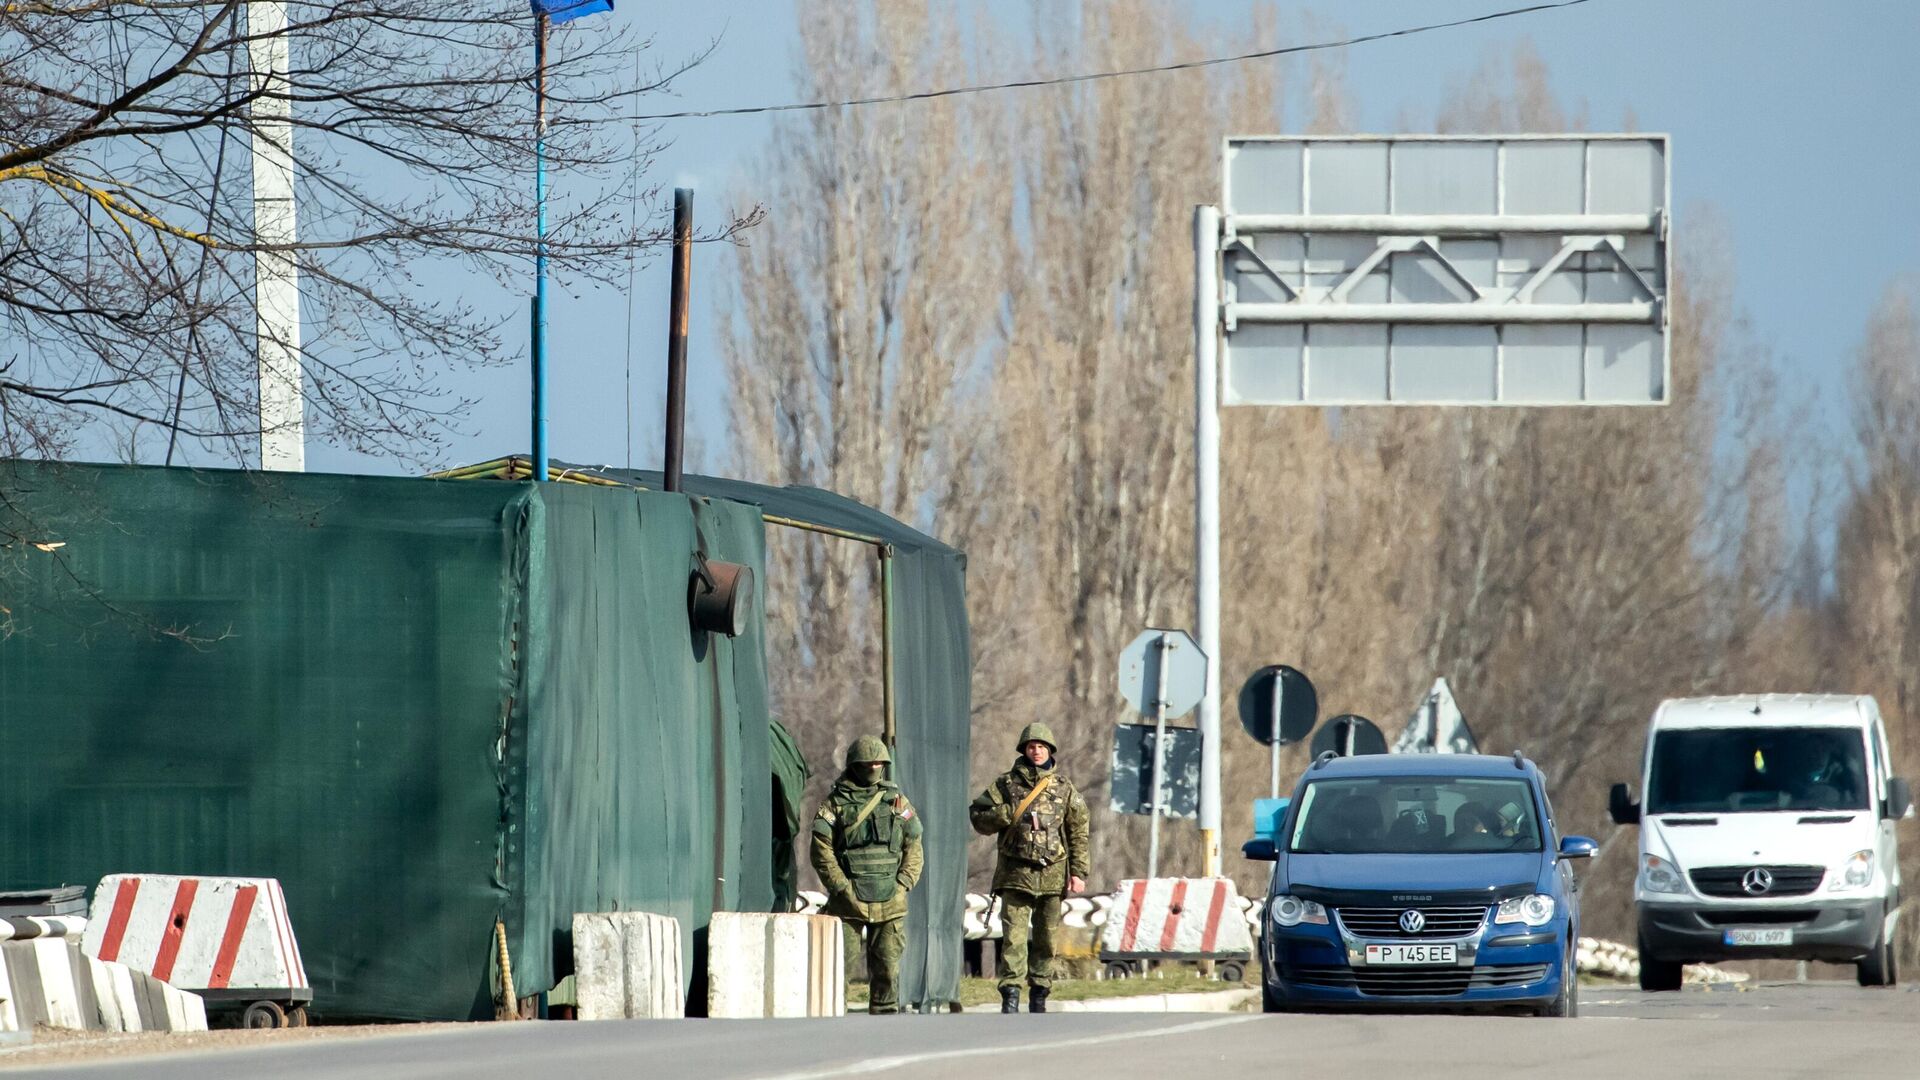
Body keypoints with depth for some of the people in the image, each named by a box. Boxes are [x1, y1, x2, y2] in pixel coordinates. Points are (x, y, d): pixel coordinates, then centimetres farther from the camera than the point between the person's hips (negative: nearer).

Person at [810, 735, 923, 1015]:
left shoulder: (897, 802, 11)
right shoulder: (835, 803, 2)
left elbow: (913, 850, 12)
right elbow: (822, 851, -3)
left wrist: (902, 886, -1)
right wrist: (842, 888, -10)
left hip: (890, 903, 3)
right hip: (848, 902, -3)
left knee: (887, 968, 3)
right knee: (841, 963, -6)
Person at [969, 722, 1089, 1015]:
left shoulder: (1064, 787, 7)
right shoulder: (1006, 784, 5)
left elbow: (1078, 832, 8)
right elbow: (978, 817, 4)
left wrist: (1079, 871, 2)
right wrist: (1007, 815, -13)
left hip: (1052, 875, 1)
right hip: (1016, 874, -1)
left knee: (1046, 938, 6)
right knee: (1014, 936, -10)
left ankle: (1039, 995, 14)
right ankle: (1011, 993, -13)